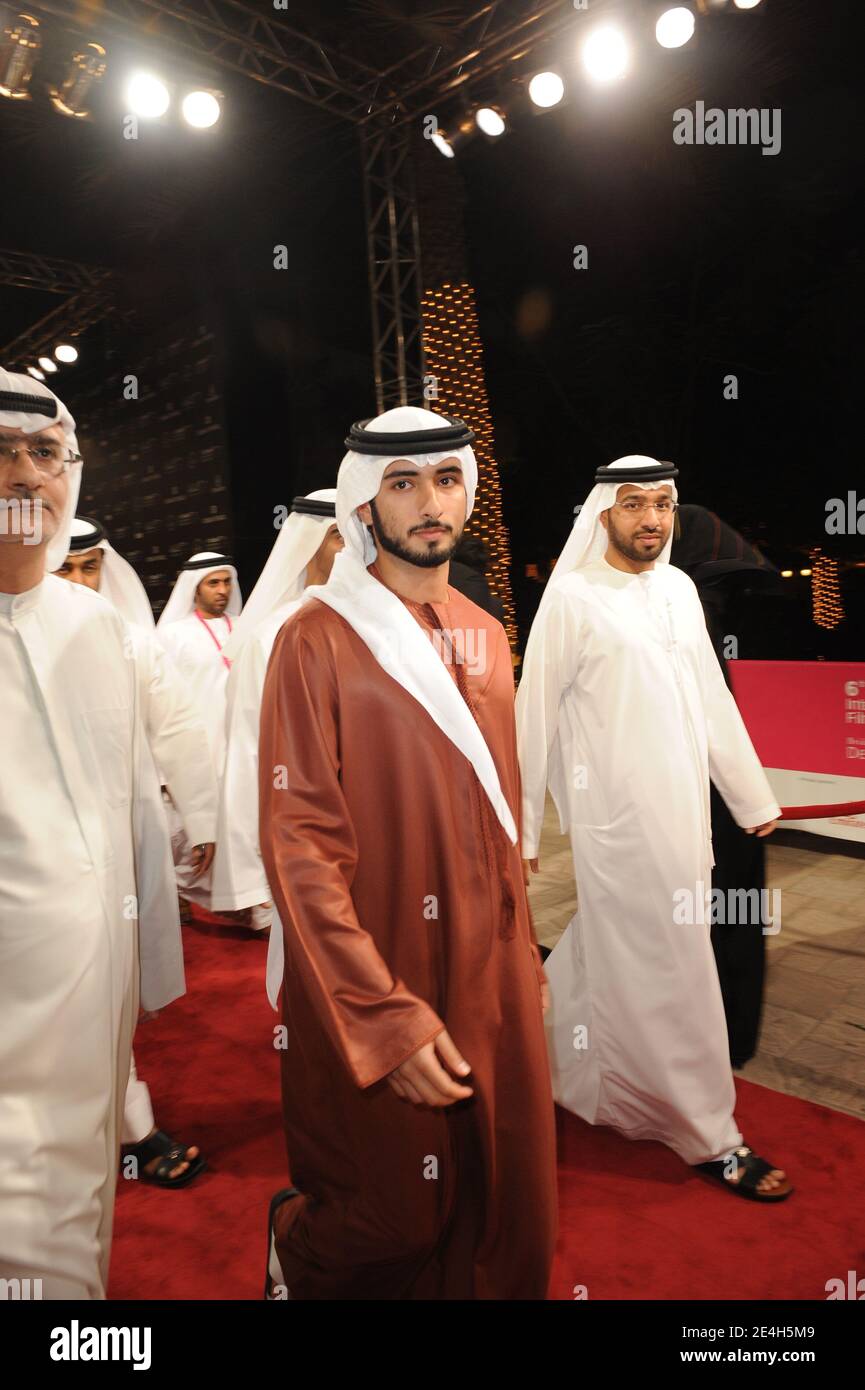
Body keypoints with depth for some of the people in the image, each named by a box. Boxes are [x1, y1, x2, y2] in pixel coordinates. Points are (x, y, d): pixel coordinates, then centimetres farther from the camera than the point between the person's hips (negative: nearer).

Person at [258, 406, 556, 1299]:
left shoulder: (486, 638, 7)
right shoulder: (317, 641, -12)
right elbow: (299, 846, -16)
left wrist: (527, 957, 11)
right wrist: (388, 1018, -18)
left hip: (495, 981, 6)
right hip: (372, 993, -5)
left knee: (506, 1221, 14)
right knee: (394, 1225, 11)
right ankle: (295, 1246, 42)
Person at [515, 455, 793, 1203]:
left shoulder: (679, 588, 9)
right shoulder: (571, 598, -10)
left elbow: (712, 698, 13)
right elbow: (534, 714, -8)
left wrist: (753, 794, 14)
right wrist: (520, 827, -6)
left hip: (682, 810, 7)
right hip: (617, 814, -7)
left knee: (611, 954, 19)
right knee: (666, 972, 2)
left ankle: (552, 1059, 43)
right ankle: (708, 1136, 20)